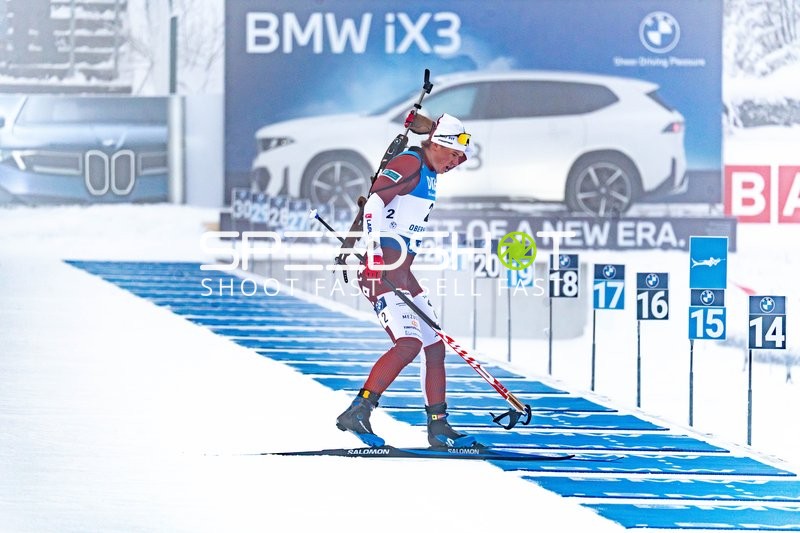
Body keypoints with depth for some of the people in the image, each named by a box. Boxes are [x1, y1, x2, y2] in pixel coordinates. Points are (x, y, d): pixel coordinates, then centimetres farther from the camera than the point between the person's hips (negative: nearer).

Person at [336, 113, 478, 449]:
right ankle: (357, 414, -22)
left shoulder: (428, 173, 20)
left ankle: (438, 428, 15)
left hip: (401, 272, 11)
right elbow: (373, 205, -21)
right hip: (383, 269, -10)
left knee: (435, 346, 10)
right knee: (409, 343, -22)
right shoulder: (410, 163, -9)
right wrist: (377, 256, -28)